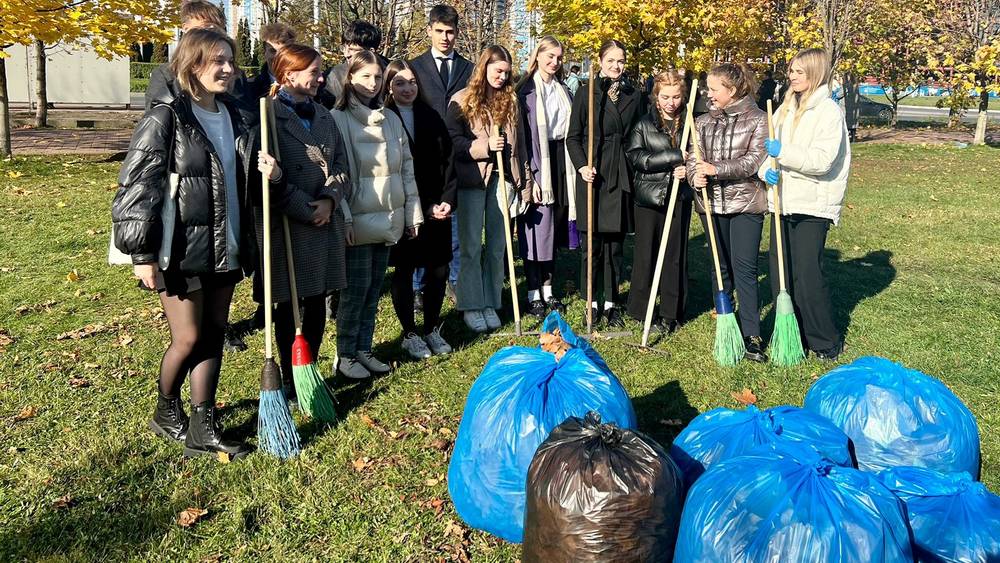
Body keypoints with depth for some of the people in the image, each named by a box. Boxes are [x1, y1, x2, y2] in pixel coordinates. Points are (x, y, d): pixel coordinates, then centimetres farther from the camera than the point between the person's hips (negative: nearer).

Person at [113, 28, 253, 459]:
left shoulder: (233, 117, 10)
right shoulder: (165, 119, -12)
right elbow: (136, 188, -14)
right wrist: (142, 254, -16)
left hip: (224, 249, 7)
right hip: (181, 251, -6)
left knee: (214, 335, 9)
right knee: (188, 339, 0)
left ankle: (203, 428, 19)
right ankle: (166, 413, 27)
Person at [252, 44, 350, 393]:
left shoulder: (322, 115, 13)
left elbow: (341, 166, 10)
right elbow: (266, 177, -14)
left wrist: (329, 200, -7)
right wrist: (306, 210, -17)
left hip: (326, 223, 6)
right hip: (287, 225, -6)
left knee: (317, 302, 13)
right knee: (288, 304, 6)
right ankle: (290, 380, 19)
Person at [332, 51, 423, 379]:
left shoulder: (391, 120, 12)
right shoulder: (338, 119, -7)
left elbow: (406, 168, 13)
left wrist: (412, 213, 10)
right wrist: (343, 217, -16)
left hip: (388, 218, 6)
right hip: (359, 218, -6)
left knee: (374, 288, 11)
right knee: (356, 287, -2)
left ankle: (364, 349, 22)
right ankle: (344, 355, 10)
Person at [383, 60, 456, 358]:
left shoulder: (431, 117, 8)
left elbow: (447, 160, 7)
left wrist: (447, 200, -6)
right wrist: (423, 208, -10)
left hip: (437, 207, 4)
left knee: (439, 269, 5)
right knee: (404, 271, 5)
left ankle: (432, 329, 22)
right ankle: (409, 334, 18)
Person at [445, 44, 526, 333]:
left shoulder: (510, 99, 11)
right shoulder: (462, 100, -1)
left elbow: (517, 141, 15)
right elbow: (453, 141, -7)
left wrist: (519, 177, 12)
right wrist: (485, 147, -18)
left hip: (502, 178, 4)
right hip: (473, 179, -3)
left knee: (497, 246, 7)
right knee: (471, 246, 1)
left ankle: (490, 304, 16)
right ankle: (471, 306, 10)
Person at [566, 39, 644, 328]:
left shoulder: (634, 96, 11)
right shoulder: (586, 93, 2)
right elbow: (573, 137, 1)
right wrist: (582, 166, -14)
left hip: (622, 177, 2)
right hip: (593, 175, -2)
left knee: (616, 244, 6)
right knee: (592, 244, 2)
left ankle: (611, 303, 15)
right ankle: (592, 302, 13)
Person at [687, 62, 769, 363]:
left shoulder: (757, 120, -4)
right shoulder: (704, 121, 11)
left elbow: (754, 161, -13)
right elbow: (693, 156, 6)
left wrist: (716, 169, -19)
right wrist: (695, 175, -16)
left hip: (746, 203, -4)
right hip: (712, 203, 5)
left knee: (744, 269, -7)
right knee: (721, 266, 13)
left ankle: (752, 336, -2)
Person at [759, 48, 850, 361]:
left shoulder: (829, 111, -8)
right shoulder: (785, 109, 14)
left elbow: (822, 160, -18)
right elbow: (767, 148, 12)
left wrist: (784, 153, -25)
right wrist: (766, 169, -9)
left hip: (813, 205, -7)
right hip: (782, 201, 7)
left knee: (807, 274, -8)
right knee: (779, 271, 8)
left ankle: (826, 343, 7)